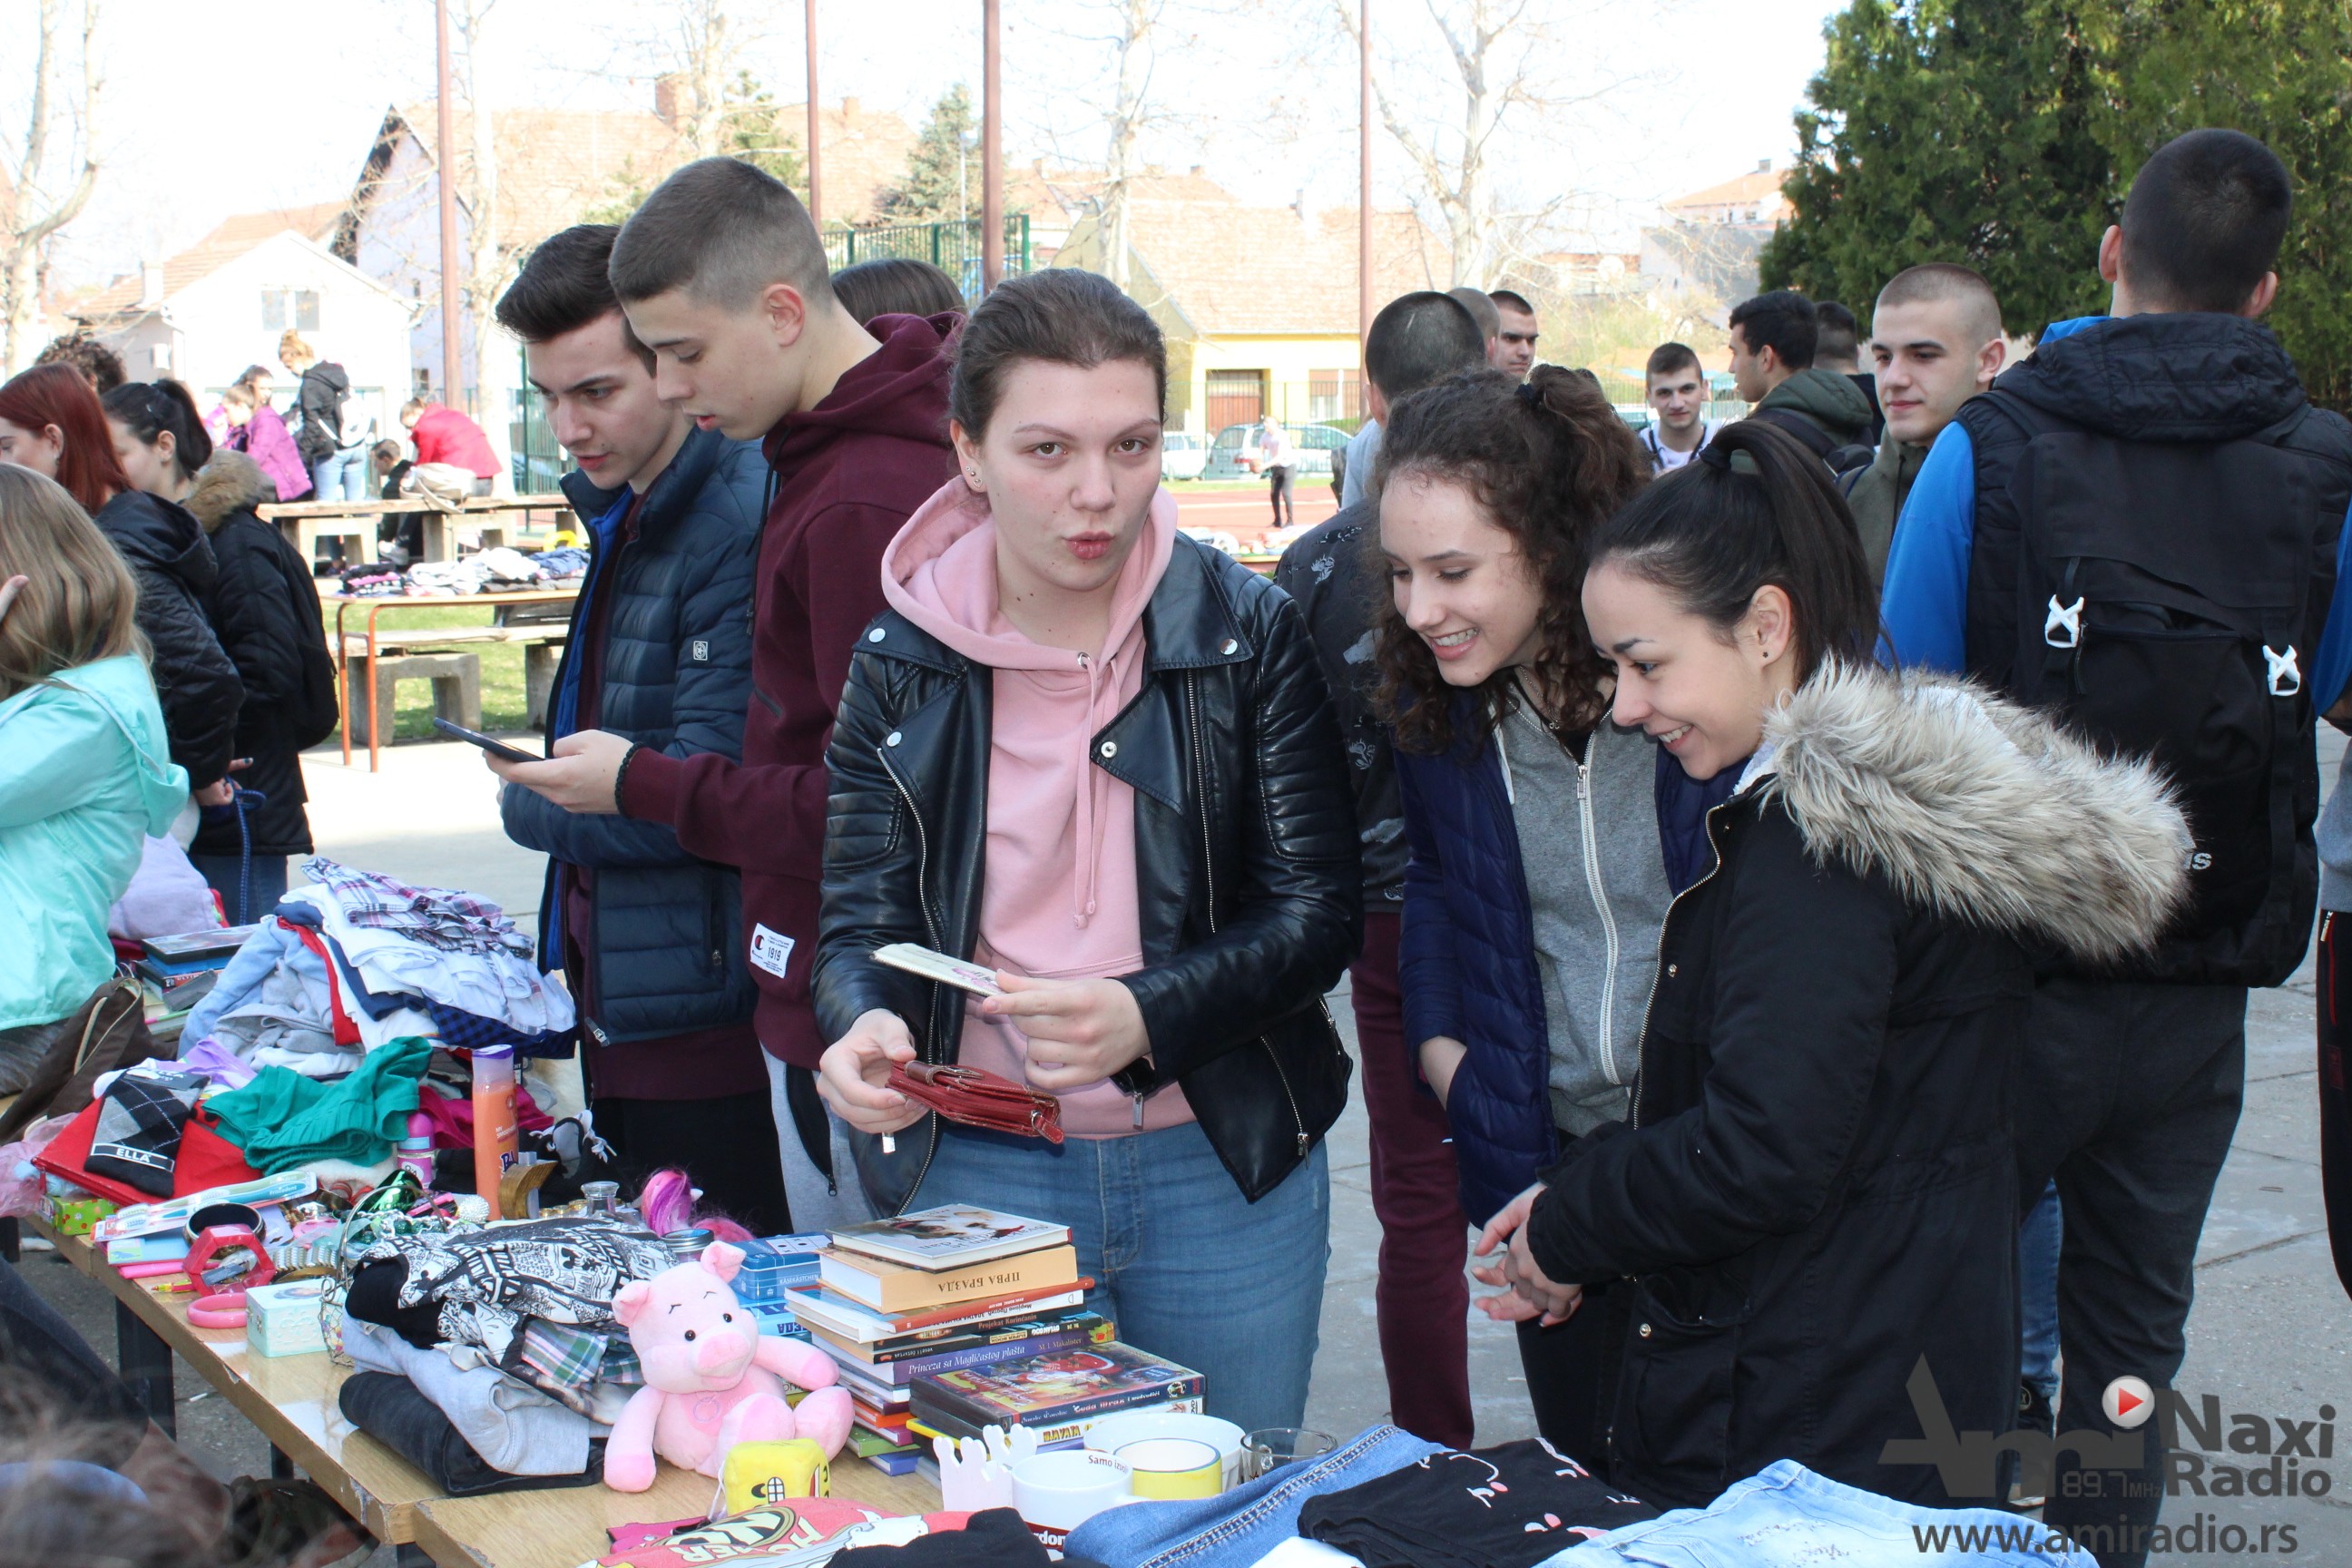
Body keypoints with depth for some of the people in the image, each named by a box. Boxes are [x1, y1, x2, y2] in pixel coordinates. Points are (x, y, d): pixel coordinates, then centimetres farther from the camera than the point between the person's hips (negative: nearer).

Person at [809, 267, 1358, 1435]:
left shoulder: (1248, 630, -6)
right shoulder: (902, 659, -2)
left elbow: (1316, 912, -7)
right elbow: (864, 916, 0)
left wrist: (1145, 1019, -24)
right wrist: (865, 1027, -23)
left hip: (1225, 1173, 0)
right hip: (974, 1177, 1)